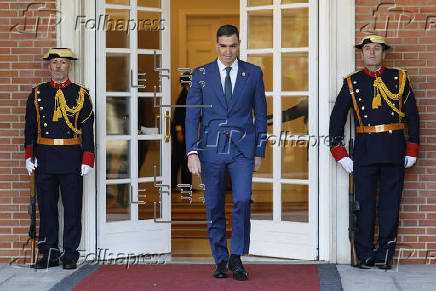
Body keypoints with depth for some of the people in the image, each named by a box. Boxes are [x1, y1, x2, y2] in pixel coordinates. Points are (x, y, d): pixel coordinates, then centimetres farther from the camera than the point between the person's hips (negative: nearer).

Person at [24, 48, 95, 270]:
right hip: (44, 158, 2)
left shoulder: (81, 95, 4)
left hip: (71, 157, -2)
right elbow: (30, 127, 10)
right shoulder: (37, 94, 9)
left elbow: (88, 130, 2)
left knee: (72, 207, 1)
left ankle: (70, 255, 10)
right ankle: (49, 254, 14)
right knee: (46, 206, 5)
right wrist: (29, 155, 1)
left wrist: (87, 159, -5)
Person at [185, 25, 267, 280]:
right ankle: (221, 261, 18)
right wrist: (192, 152, -7)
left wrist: (260, 151, 6)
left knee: (242, 200, -17)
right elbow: (192, 115, 3)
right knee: (214, 207, 5)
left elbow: (260, 114, 10)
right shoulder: (201, 74, 5)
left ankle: (237, 257, -3)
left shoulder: (253, 73, 6)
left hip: (242, 148, -1)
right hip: (211, 149, 1)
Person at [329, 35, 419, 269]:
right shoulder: (352, 83, 7)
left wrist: (412, 151, 6)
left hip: (394, 151, 0)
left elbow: (412, 115, 11)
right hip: (364, 151, 0)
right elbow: (336, 119, 9)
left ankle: (385, 254, 10)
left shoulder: (399, 79, 8)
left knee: (390, 203, 2)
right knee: (364, 203, 1)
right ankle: (365, 255, 10)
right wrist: (340, 155, 3)